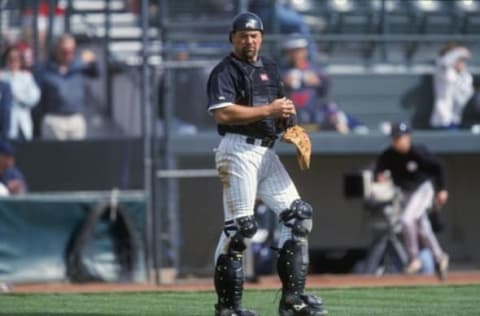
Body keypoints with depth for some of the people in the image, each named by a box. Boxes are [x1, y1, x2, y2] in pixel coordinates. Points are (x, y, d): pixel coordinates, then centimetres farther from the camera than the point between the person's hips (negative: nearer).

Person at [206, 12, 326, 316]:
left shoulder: (270, 68, 18)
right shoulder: (225, 71, -6)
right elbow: (223, 113, -20)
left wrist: (287, 114, 4)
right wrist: (268, 111, -19)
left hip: (267, 151, 8)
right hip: (239, 151, -8)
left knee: (298, 215, 2)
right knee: (239, 226, -9)